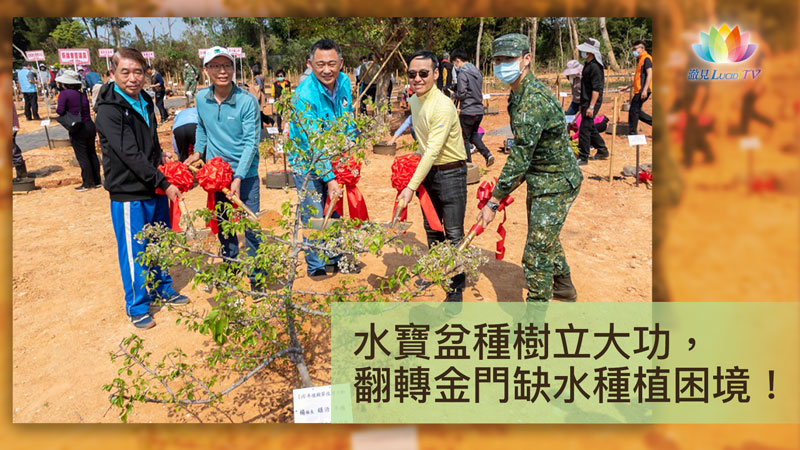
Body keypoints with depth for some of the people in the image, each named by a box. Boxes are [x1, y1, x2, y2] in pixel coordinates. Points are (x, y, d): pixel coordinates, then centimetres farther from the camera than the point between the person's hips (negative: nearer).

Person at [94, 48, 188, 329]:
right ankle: (137, 306, 19)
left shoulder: (145, 102, 9)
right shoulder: (109, 110, -16)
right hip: (129, 194, -7)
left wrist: (160, 155, 1)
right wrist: (164, 183, -21)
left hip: (156, 190, 7)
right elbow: (130, 154, -22)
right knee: (134, 251, 4)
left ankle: (163, 289, 38)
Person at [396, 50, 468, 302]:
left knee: (454, 234, -2)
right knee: (431, 229, 19)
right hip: (428, 170, 8)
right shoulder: (414, 101, 4)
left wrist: (411, 187, -31)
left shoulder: (443, 106, -23)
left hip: (451, 172, -8)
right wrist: (416, 181, 13)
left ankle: (457, 287, 10)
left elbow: (433, 151, -28)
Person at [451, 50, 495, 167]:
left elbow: (461, 94, -17)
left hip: (467, 111, -8)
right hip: (479, 110, 8)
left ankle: (468, 163, 10)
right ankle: (487, 154, 6)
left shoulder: (463, 73, -13)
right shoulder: (477, 72, 12)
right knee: (473, 135, 22)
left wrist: (454, 95, 4)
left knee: (465, 138, 6)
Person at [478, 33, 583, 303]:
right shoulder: (518, 95, 5)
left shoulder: (534, 101, -28)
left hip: (556, 184, -10)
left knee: (536, 255, -7)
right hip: (540, 181, 10)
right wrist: (504, 187, 12)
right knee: (546, 240, 26)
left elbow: (519, 158, -29)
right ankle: (564, 289, 49)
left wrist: (494, 202, -26)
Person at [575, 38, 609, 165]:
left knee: (584, 129, -8)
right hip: (586, 102, 10)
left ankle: (583, 158, -3)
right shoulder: (587, 65, 13)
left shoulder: (595, 67, -18)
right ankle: (602, 151, 31)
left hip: (592, 103, -10)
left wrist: (591, 106, -25)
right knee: (590, 128, 18)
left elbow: (596, 89, -22)